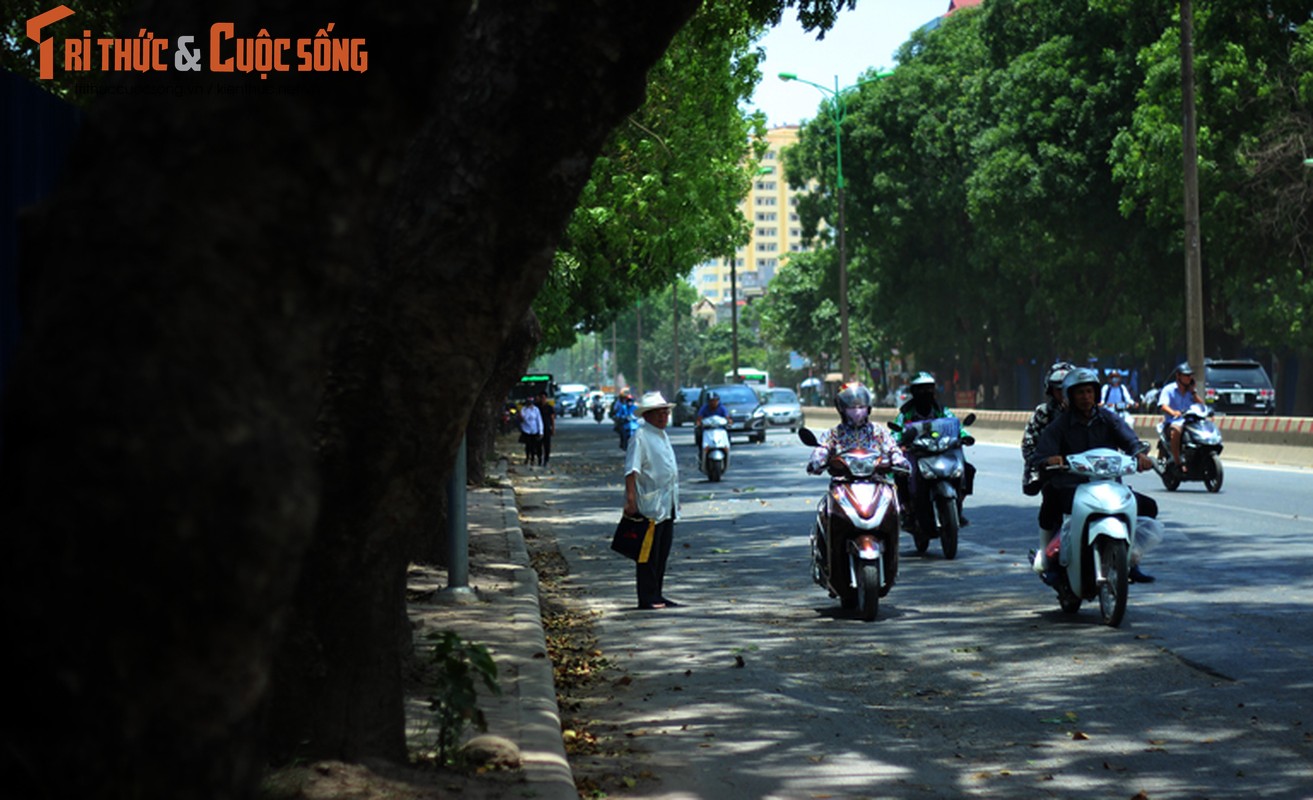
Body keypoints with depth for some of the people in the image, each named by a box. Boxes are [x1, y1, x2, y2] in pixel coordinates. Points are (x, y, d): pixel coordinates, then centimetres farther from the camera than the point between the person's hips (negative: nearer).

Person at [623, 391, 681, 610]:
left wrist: (675, 500, 26)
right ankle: (647, 598, -1)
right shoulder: (640, 437, -11)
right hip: (650, 506, -9)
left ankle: (657, 595, 19)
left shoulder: (663, 435, 17)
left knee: (663, 553, 12)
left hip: (668, 507, 9)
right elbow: (631, 471, -18)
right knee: (649, 555, -4)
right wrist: (631, 500, -25)